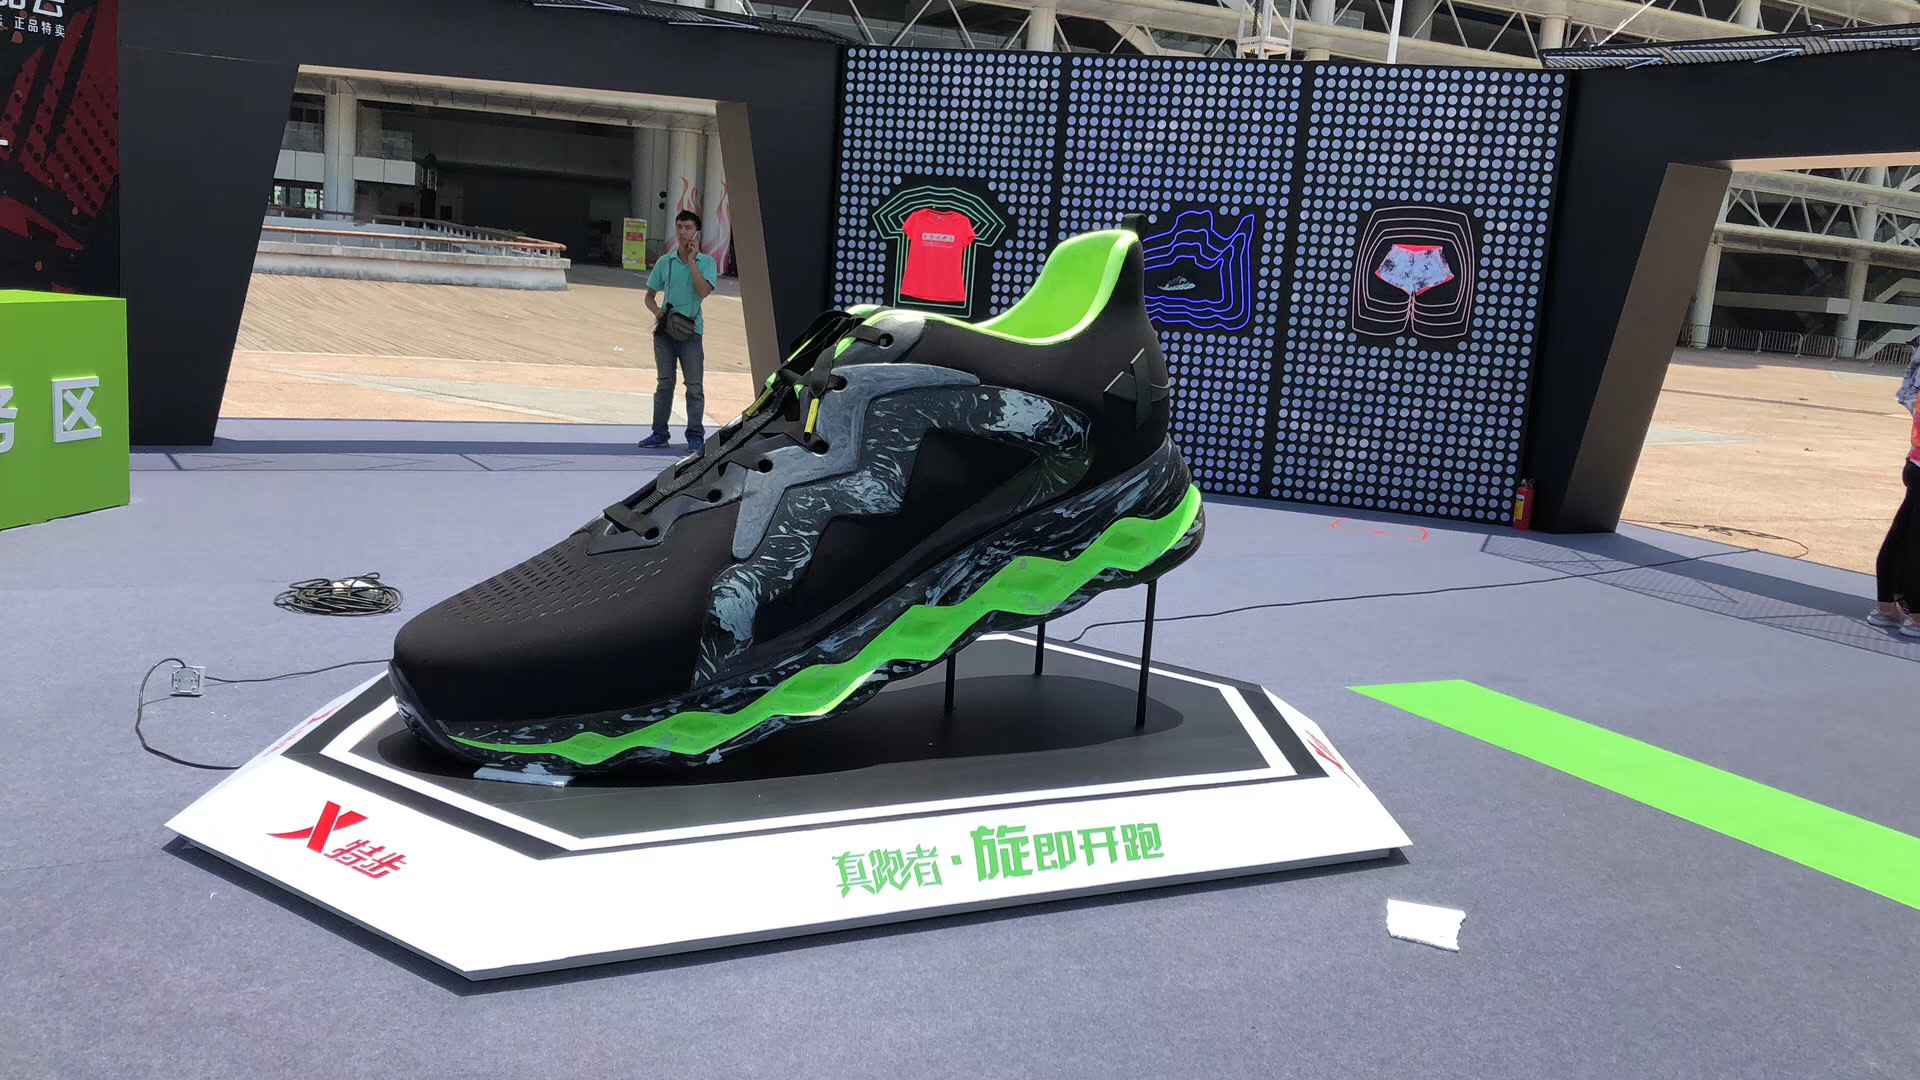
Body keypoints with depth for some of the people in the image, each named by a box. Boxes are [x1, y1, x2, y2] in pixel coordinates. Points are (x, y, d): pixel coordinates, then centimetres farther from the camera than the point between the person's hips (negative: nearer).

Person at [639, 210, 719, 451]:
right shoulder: (665, 262, 9)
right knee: (665, 382, 7)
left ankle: (695, 435, 3)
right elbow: (650, 296, 14)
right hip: (665, 329, 3)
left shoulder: (707, 262, 2)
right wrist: (657, 310, -7)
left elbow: (703, 291, -16)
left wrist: (692, 260, -13)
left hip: (691, 329, -3)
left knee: (694, 384, -3)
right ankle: (659, 433, 12)